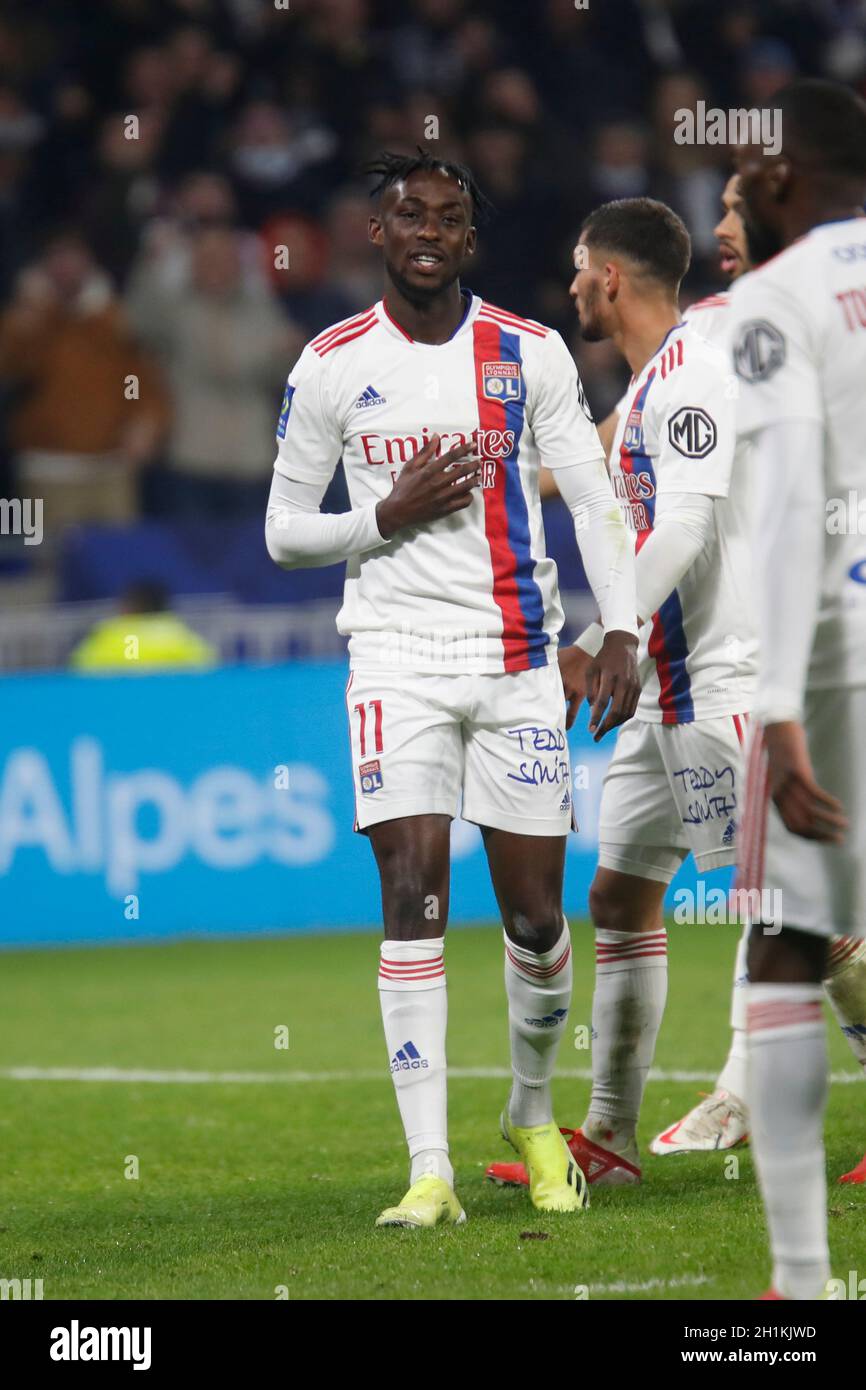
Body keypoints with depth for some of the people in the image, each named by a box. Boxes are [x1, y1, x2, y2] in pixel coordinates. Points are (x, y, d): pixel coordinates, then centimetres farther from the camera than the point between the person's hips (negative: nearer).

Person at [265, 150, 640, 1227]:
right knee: (413, 894, -12)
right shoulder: (331, 367, 3)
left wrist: (619, 633, -7)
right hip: (398, 654, -1)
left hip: (518, 655, 1)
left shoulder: (531, 355, 4)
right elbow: (284, 532, 7)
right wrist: (388, 517, -11)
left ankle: (534, 1116, 28)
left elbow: (593, 499, 5)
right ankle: (429, 1170, -12)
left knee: (534, 910, 2)